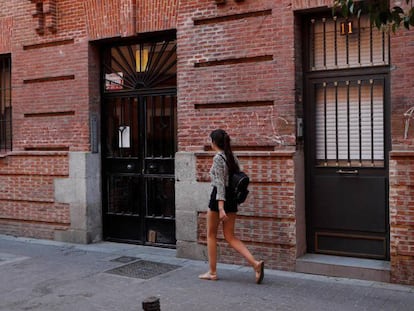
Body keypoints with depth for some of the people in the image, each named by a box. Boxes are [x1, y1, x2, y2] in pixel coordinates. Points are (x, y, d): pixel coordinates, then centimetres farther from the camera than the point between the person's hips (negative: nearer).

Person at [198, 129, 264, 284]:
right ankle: (255, 263, -6)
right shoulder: (232, 157, 10)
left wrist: (220, 208, -23)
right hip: (232, 199, 7)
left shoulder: (218, 158, -13)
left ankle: (212, 272, 16)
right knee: (230, 237, 10)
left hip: (218, 197, -7)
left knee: (211, 234, 9)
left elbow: (220, 184, -19)